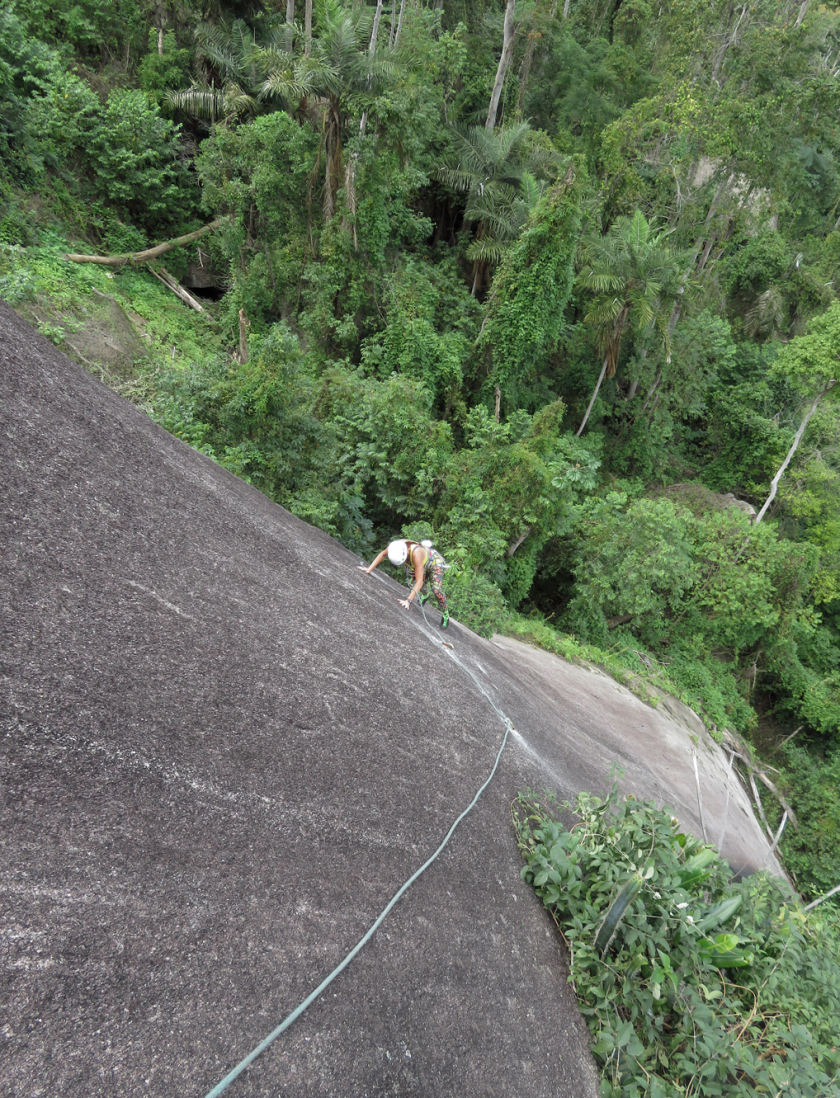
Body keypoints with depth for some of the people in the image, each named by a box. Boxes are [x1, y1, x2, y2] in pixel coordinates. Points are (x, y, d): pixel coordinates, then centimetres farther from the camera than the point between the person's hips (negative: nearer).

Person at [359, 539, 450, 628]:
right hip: (424, 564, 6)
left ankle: (445, 616, 0)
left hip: (435, 562, -6)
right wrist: (369, 569, -13)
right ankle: (425, 595, 42)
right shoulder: (396, 546, -31)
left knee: (436, 590, -23)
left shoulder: (416, 554, -46)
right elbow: (383, 554, -7)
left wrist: (408, 601, -51)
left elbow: (419, 581, -45)